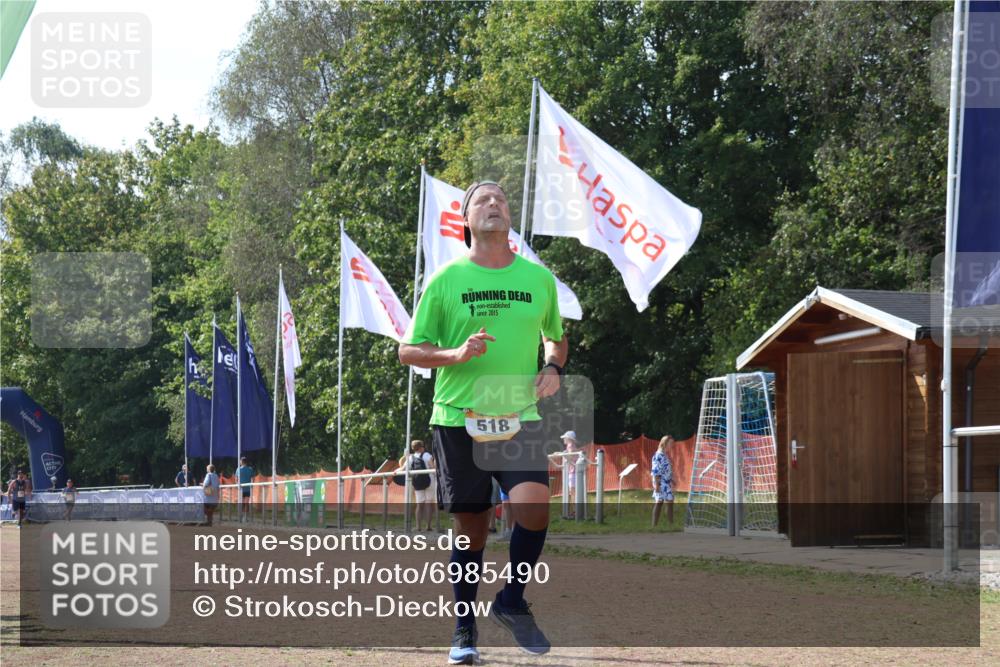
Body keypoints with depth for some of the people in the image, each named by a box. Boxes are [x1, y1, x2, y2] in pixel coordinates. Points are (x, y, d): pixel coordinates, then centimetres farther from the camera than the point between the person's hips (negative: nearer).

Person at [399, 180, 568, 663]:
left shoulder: (539, 278, 9)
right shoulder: (445, 280, 1)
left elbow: (556, 337, 25)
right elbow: (408, 350, 4)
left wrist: (553, 367, 3)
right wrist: (456, 354, -14)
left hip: (520, 420, 1)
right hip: (458, 420, -1)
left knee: (534, 509, -20)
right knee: (470, 529, 3)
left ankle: (512, 603, 3)